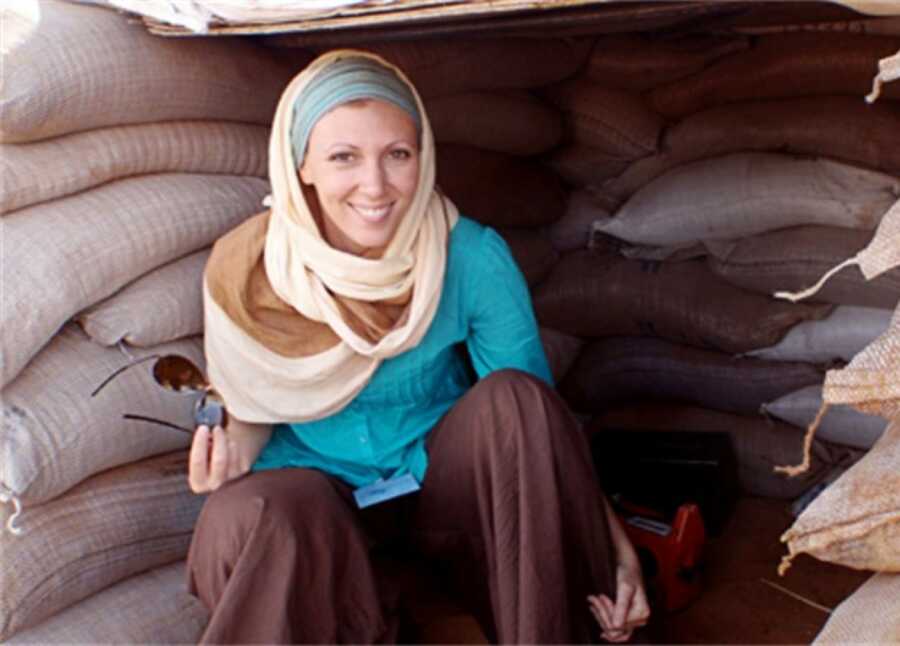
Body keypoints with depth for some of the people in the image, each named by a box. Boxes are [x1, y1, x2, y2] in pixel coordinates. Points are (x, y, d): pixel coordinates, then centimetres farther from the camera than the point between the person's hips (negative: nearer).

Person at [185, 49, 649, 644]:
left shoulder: (474, 259, -17)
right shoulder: (245, 270, -14)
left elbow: (537, 413, -12)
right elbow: (257, 407, 2)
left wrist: (616, 544, -23)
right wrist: (234, 450, -22)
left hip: (445, 475, 2)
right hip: (316, 480, -1)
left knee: (512, 396, -30)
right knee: (252, 516, -36)